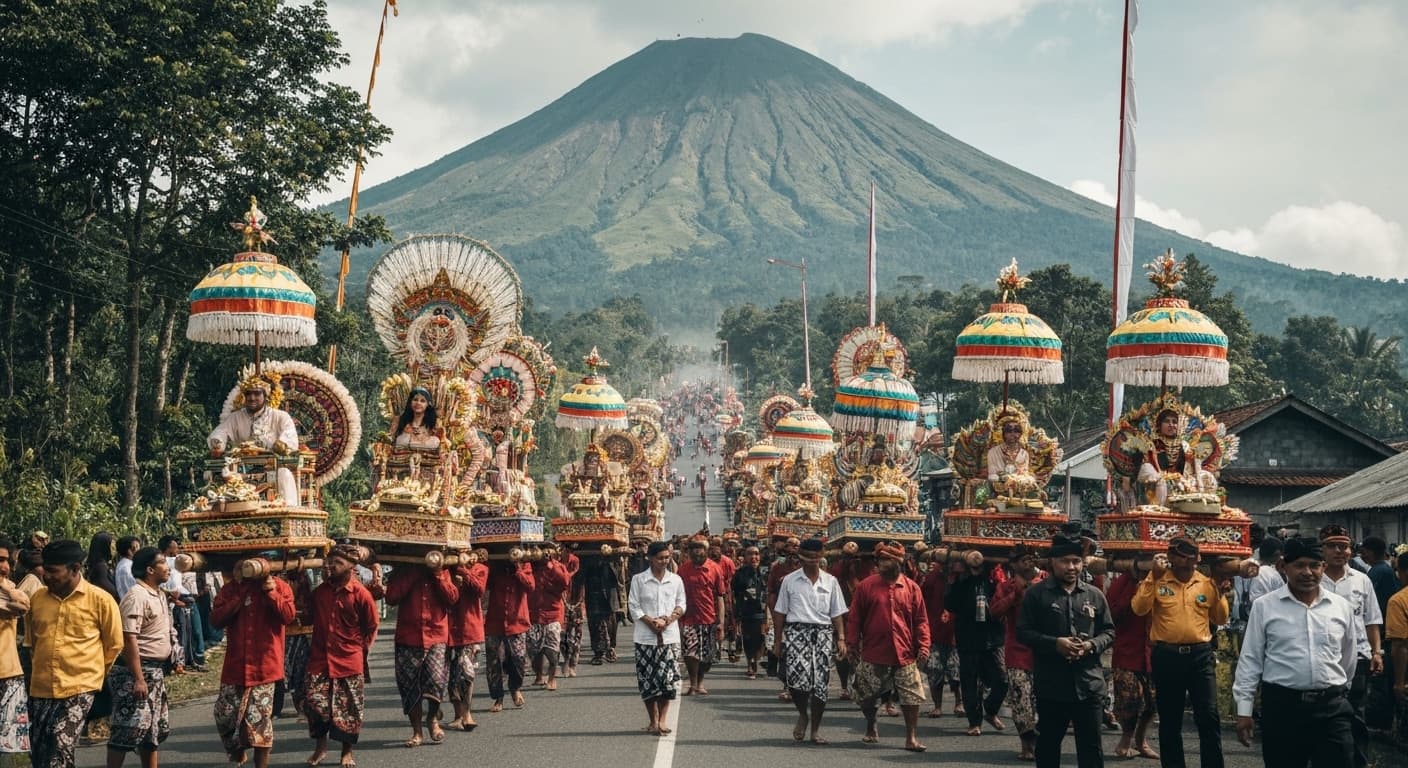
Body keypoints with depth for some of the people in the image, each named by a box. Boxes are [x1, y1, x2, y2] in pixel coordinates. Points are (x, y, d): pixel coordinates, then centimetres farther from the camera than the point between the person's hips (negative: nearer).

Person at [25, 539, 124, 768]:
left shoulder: (100, 600, -7)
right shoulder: (37, 598, 5)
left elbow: (114, 644, 5)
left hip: (80, 687, -5)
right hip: (41, 688, 5)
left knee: (60, 744, -17)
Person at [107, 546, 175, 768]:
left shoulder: (159, 594, 13)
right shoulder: (137, 597, -17)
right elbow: (129, 639, -23)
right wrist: (138, 679, -27)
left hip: (156, 671, 10)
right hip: (137, 669, -10)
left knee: (156, 729, 14)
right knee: (131, 729, -11)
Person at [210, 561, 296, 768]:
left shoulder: (280, 587, 1)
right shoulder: (231, 588, 6)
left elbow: (288, 616, -12)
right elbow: (216, 619, -3)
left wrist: (271, 592, -17)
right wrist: (238, 600, -12)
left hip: (264, 665, -3)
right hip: (235, 664, 3)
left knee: (260, 720, -1)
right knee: (225, 715, 5)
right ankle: (237, 749, 33)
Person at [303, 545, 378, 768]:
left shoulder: (361, 594, -8)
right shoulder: (320, 590, 4)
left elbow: (371, 628, 3)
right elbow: (310, 616, 22)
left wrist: (360, 651, 4)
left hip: (349, 662, -3)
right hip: (320, 659, 3)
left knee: (349, 708, 4)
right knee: (314, 701, -7)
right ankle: (320, 745, 13)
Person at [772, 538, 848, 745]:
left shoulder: (830, 582, 12)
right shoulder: (790, 580, 8)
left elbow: (837, 614, 11)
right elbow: (780, 612, 10)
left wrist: (841, 638, 0)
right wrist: (777, 640, 6)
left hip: (823, 633, 2)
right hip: (797, 631, -2)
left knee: (821, 683, -3)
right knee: (796, 676, -21)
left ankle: (815, 728, 13)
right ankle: (803, 714, 9)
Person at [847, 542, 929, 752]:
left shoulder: (911, 588, 2)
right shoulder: (866, 586, 0)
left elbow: (921, 620, 4)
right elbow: (854, 619, 2)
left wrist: (923, 646, -4)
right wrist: (853, 646, -1)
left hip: (905, 654, 0)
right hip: (873, 654, 0)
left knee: (911, 698, -2)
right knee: (866, 697, 10)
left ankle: (911, 738, 7)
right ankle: (871, 727, 34)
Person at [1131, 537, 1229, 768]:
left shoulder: (1207, 583, 7)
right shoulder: (1157, 581, 1)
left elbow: (1220, 620, 12)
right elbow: (1139, 609, -14)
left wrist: (1220, 593, -3)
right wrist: (1153, 577, -16)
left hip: (1200, 654, 1)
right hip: (1167, 655, -1)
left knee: (1209, 716, -3)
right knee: (1170, 719, 8)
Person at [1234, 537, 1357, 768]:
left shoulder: (1342, 607, 6)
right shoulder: (1264, 606, 0)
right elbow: (1250, 660, 2)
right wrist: (1244, 710, 0)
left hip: (1332, 708, 2)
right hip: (1281, 706, -1)